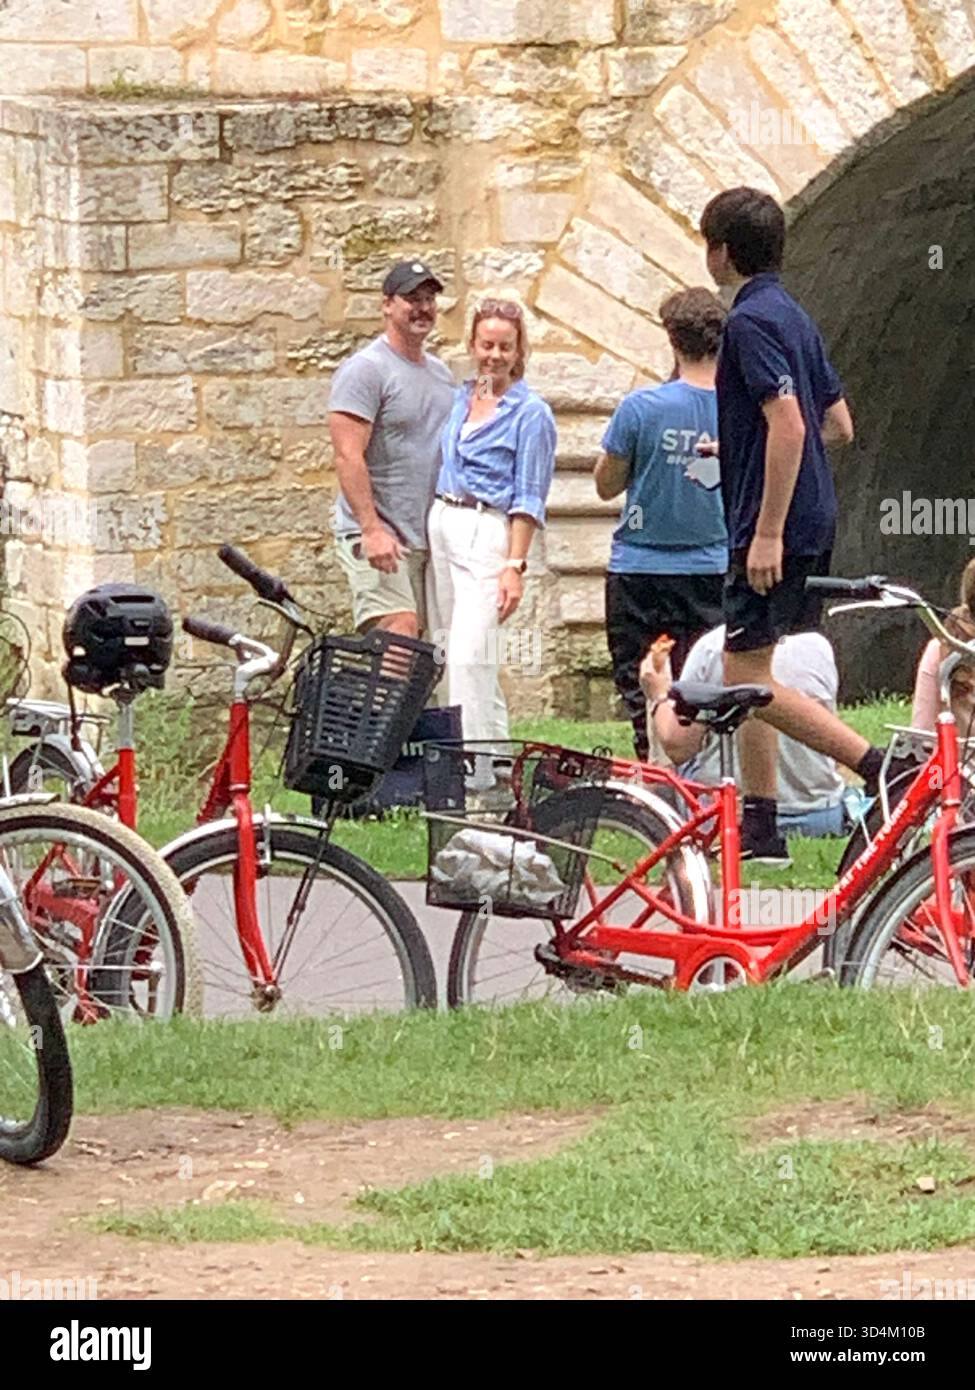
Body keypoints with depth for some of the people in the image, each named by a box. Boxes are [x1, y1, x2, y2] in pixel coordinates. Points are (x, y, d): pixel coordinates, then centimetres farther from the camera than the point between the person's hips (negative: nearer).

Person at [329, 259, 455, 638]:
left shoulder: (440, 374, 18)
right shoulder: (366, 369, -8)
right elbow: (348, 457, -15)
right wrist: (372, 529, -23)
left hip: (429, 536, 8)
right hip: (378, 536, -8)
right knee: (400, 633, -21)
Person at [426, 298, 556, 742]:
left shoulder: (530, 413, -4)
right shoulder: (459, 399, 15)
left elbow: (529, 501, -7)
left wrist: (515, 566, -15)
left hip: (486, 534, -7)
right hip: (439, 525, 7)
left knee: (469, 659, -15)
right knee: (445, 655, 6)